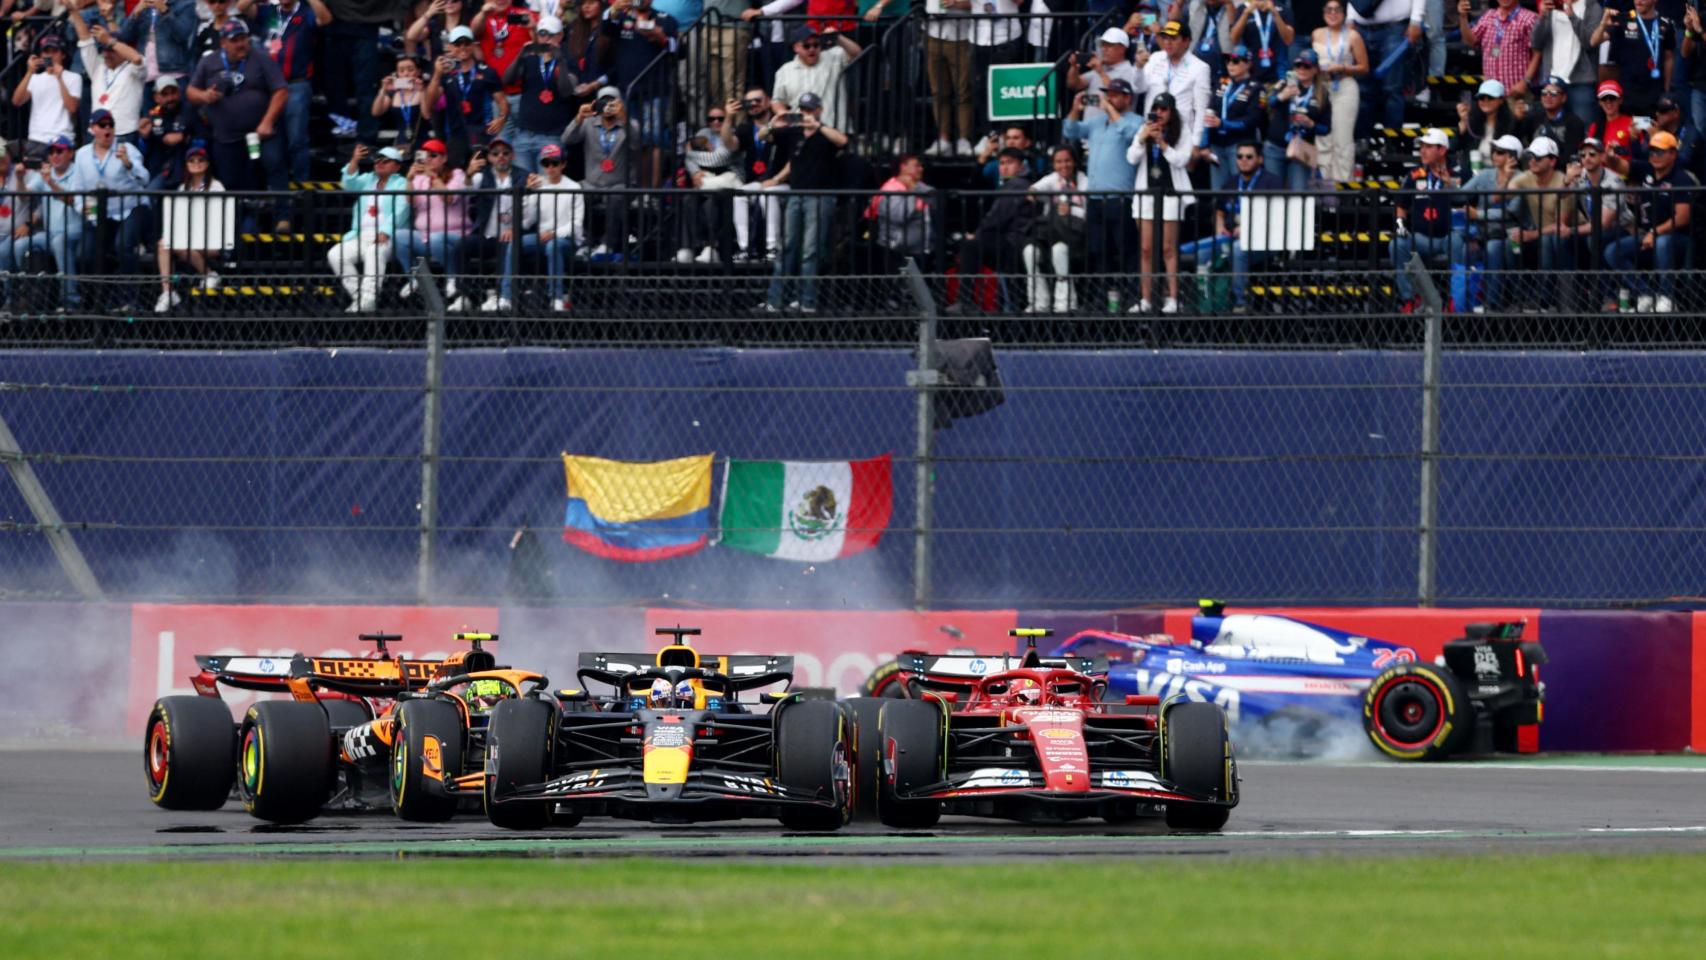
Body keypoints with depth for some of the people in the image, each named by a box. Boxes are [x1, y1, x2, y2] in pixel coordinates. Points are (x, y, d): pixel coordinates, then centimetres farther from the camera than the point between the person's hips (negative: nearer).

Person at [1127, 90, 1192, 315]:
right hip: (1146, 193, 3)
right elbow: (1131, 158, 2)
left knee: (1168, 249, -4)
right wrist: (1143, 138, -12)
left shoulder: (1180, 134, -1)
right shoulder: (1144, 131, 8)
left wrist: (1161, 143, -17)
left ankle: (1172, 299, -2)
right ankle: (1146, 300, 5)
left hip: (1171, 193, -3)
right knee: (1146, 249, 3)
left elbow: (1181, 160, -9)